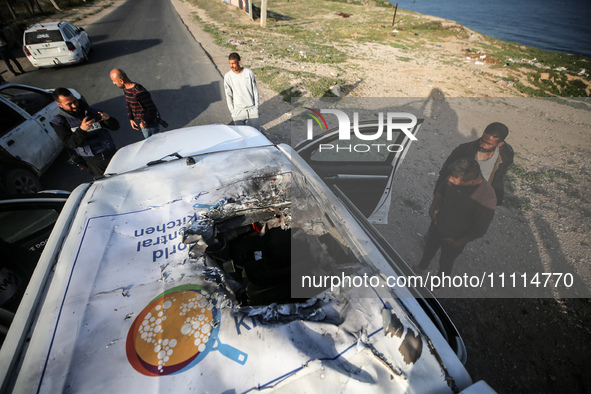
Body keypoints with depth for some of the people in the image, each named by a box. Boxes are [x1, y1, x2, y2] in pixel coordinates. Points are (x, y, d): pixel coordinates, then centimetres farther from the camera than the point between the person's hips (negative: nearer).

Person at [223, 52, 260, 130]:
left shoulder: (249, 72, -5)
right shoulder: (227, 76, -5)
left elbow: (255, 90, 2)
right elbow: (228, 95, 0)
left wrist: (256, 106, 1)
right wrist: (232, 111, -1)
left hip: (252, 109, 0)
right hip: (238, 111, 0)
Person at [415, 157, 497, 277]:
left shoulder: (487, 199, -38)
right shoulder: (458, 176, -24)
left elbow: (480, 229, -23)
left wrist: (458, 242, -14)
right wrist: (432, 209, -3)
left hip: (453, 240, -4)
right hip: (437, 224, 4)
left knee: (445, 263, 24)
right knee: (429, 249, 31)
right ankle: (421, 268, 62)